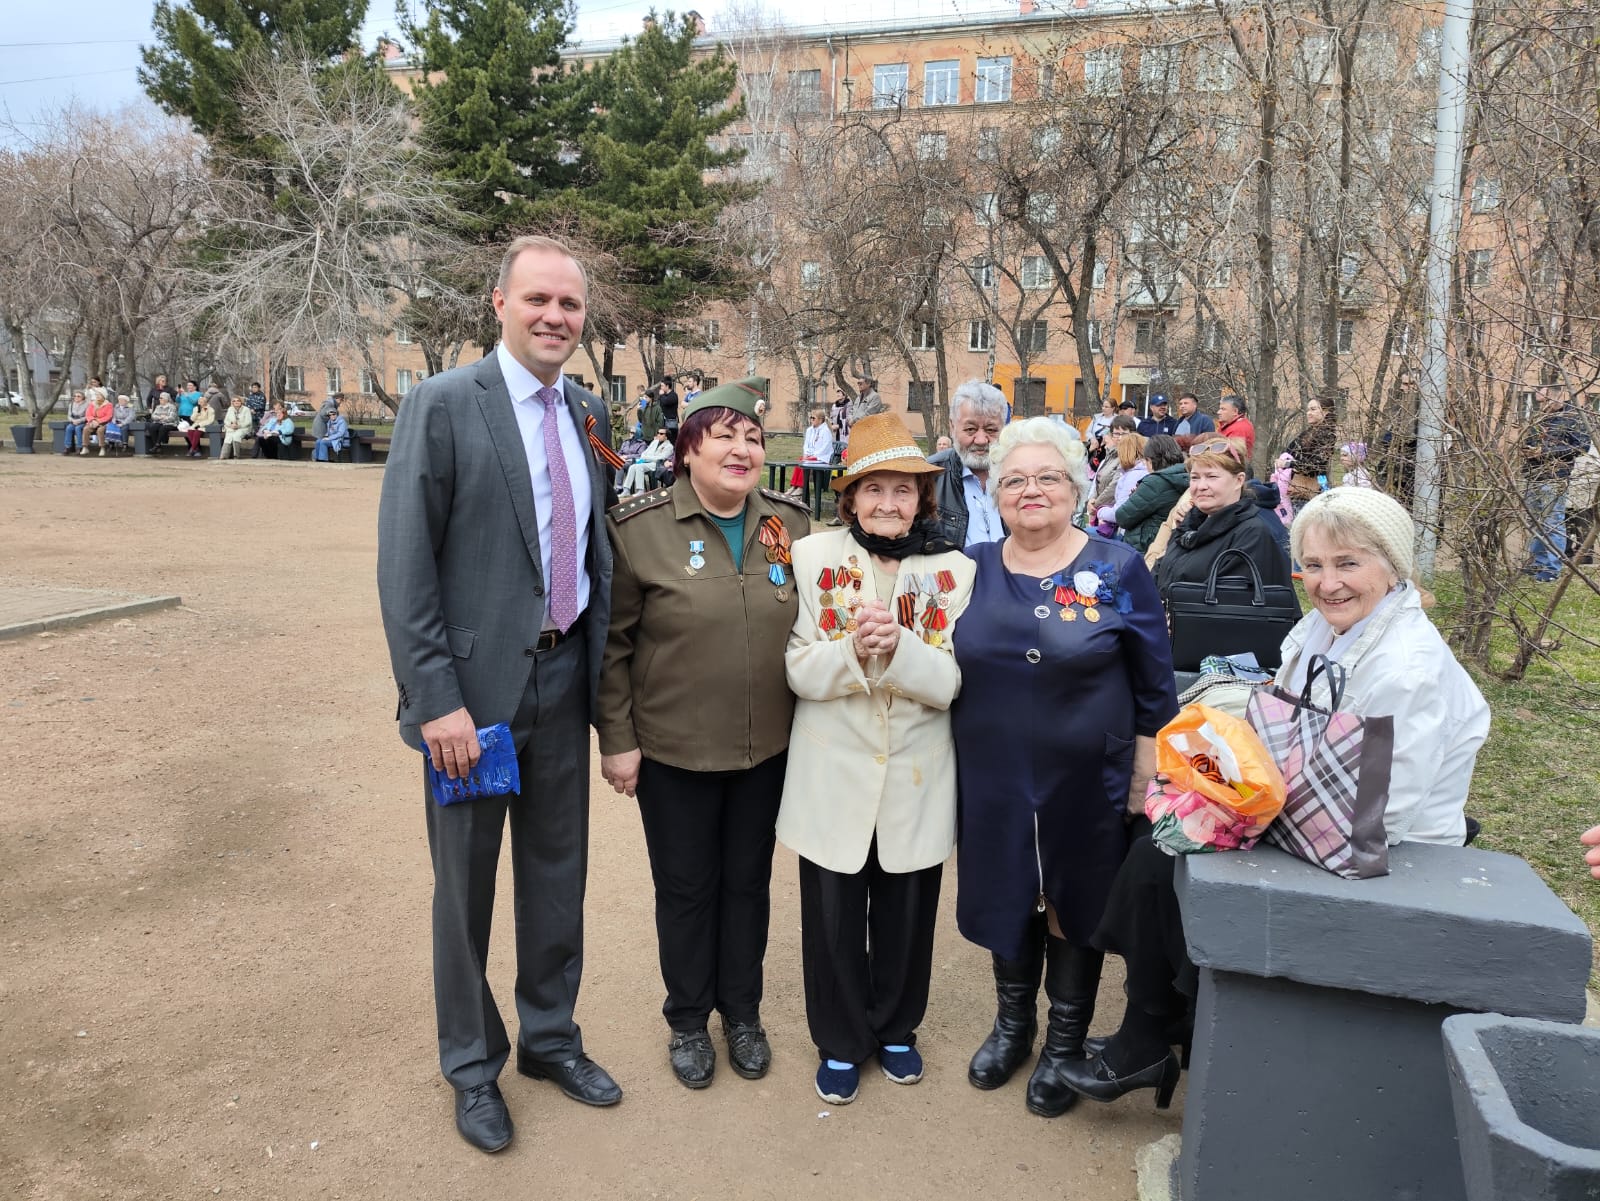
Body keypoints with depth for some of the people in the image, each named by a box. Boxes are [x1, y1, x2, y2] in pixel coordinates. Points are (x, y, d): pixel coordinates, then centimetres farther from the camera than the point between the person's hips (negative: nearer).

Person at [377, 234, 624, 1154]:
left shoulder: (588, 413, 7)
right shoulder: (444, 404, -11)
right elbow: (405, 564, -14)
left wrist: (602, 667, 8)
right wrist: (435, 698, -17)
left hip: (565, 673, 5)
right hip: (477, 681, -5)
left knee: (559, 869, 17)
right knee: (467, 881, 11)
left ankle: (551, 1037, 39)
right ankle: (473, 1064, 32)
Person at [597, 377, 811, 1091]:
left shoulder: (790, 525, 1)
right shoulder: (640, 528, -11)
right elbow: (612, 642, -8)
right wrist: (616, 740, -8)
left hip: (766, 749, 3)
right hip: (673, 751, -3)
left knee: (748, 881, 17)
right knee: (686, 888, 13)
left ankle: (742, 1012, 38)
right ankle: (688, 1020, 35)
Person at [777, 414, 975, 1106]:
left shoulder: (953, 571, 0)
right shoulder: (814, 558, -3)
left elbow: (951, 682, -8)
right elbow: (799, 671, -7)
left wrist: (897, 647, -26)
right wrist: (853, 650, -27)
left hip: (917, 780, 1)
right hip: (834, 775, -1)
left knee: (907, 912, 14)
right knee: (833, 915, 10)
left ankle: (896, 1028, 40)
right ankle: (841, 1041, 33)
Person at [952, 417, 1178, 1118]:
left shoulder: (1116, 570, -6)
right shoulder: (971, 569, 1)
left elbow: (1154, 685, -1)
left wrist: (1146, 775, -3)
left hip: (1087, 781, -2)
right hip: (993, 781, 2)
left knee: (1077, 904, 13)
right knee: (1007, 898, 16)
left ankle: (1065, 1044, 36)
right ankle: (1012, 1024, 41)